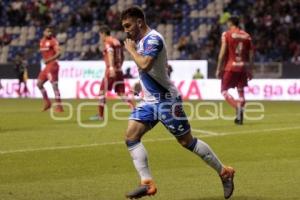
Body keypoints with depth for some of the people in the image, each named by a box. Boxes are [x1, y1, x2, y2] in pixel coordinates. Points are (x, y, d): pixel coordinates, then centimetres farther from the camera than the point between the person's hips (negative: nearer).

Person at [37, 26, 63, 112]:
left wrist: (48, 60, -24)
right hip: (47, 66, 9)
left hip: (52, 65, -9)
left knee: (54, 85, -11)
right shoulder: (42, 41, 13)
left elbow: (58, 53, -20)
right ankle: (46, 102, 24)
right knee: (39, 83, 12)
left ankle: (59, 106, -9)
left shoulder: (53, 41, -10)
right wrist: (44, 60, 11)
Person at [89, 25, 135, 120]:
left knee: (102, 92, 3)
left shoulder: (107, 42, -8)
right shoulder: (117, 41, 17)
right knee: (121, 93, 5)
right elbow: (122, 56, 23)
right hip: (119, 71, 8)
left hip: (111, 71, -8)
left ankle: (100, 115, 6)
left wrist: (111, 67, -37)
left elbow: (110, 53, -25)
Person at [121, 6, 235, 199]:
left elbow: (145, 65, -34)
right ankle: (147, 183, -9)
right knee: (131, 136, -8)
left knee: (187, 141, -1)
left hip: (166, 100, -9)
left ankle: (224, 172, 14)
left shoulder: (153, 39, -18)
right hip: (149, 101, 9)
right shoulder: (140, 40, 11)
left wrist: (131, 50, -19)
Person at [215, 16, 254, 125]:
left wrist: (219, 69, -5)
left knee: (224, 90, 4)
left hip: (230, 67, -4)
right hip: (243, 67, 4)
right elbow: (251, 55, 7)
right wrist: (250, 70, 14)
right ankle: (240, 117, 7)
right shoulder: (246, 36, 7)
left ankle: (237, 106, -21)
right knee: (241, 91, 12)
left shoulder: (227, 34, -5)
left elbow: (223, 53, -10)